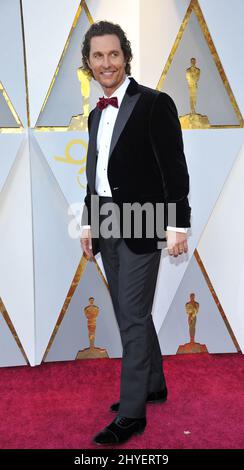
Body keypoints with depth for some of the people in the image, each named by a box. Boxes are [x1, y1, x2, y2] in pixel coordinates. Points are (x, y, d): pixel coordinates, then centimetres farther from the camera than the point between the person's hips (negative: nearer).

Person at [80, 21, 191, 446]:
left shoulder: (154, 104, -8)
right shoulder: (97, 114, 14)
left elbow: (174, 169, -12)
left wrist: (178, 225, -15)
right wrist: (88, 223, 18)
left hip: (141, 226, -7)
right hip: (107, 227, 8)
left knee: (133, 317, -5)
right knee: (131, 314, 16)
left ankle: (131, 413, 5)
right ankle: (153, 385, 32)